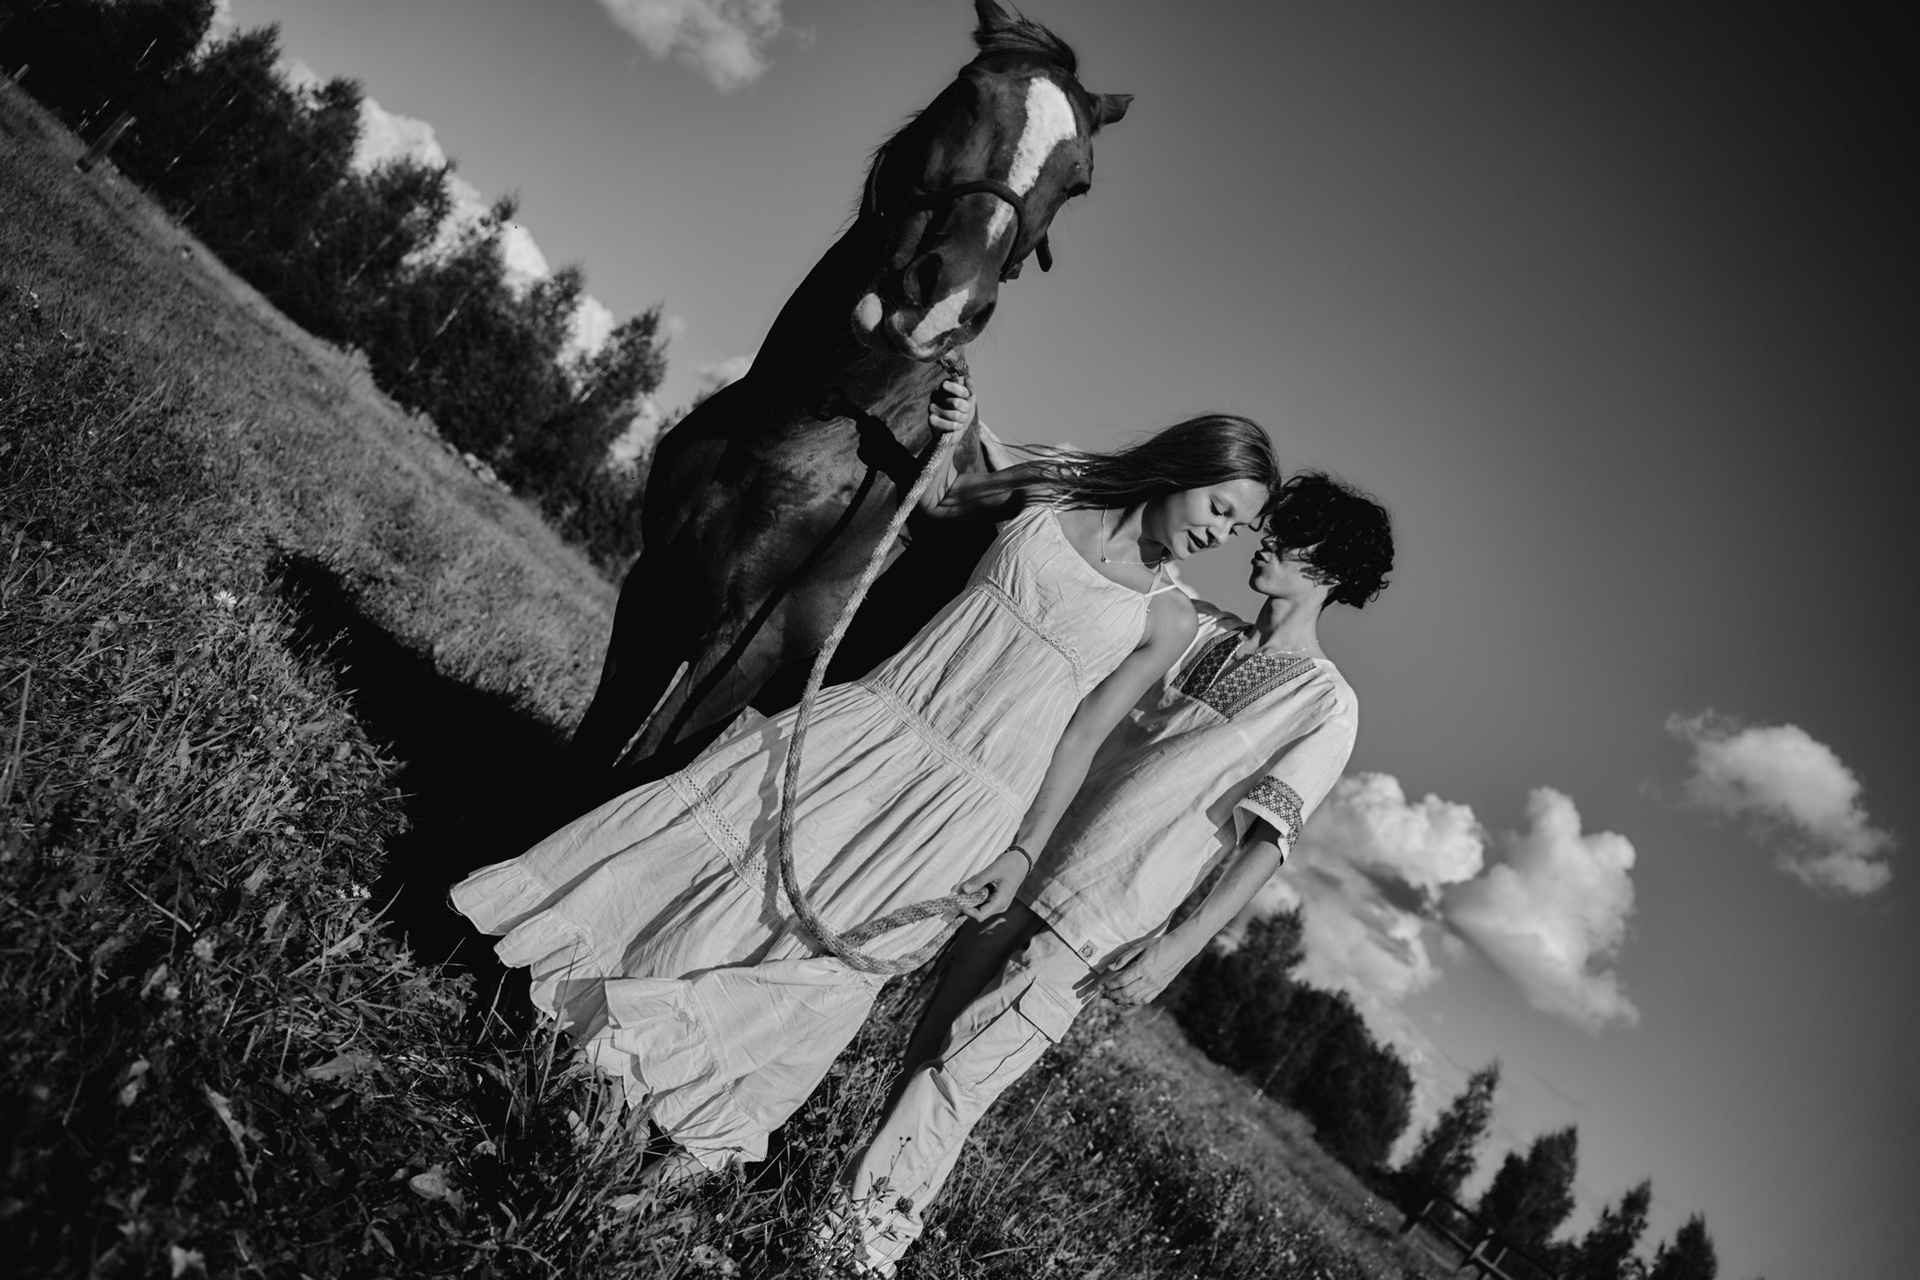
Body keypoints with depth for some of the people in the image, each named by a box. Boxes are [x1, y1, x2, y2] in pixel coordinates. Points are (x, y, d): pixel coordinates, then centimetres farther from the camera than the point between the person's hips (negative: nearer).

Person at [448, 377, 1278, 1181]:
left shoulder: (1167, 620, -1)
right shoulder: (1054, 495, 2)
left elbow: (1082, 736, 1)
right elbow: (927, 498, 17)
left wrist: (1026, 850, -2)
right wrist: (939, 437, -3)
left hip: (964, 803, -2)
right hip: (873, 723, 2)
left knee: (818, 955, 0)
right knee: (711, 837, -3)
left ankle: (706, 1132, 19)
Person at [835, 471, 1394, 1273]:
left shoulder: (1324, 703, -3)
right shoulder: (1196, 630, 13)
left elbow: (1267, 838, -10)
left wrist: (1177, 948, -17)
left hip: (1103, 923, -5)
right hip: (1025, 864, 5)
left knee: (960, 1077, -7)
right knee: (932, 1040, 8)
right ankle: (858, 1182, 24)